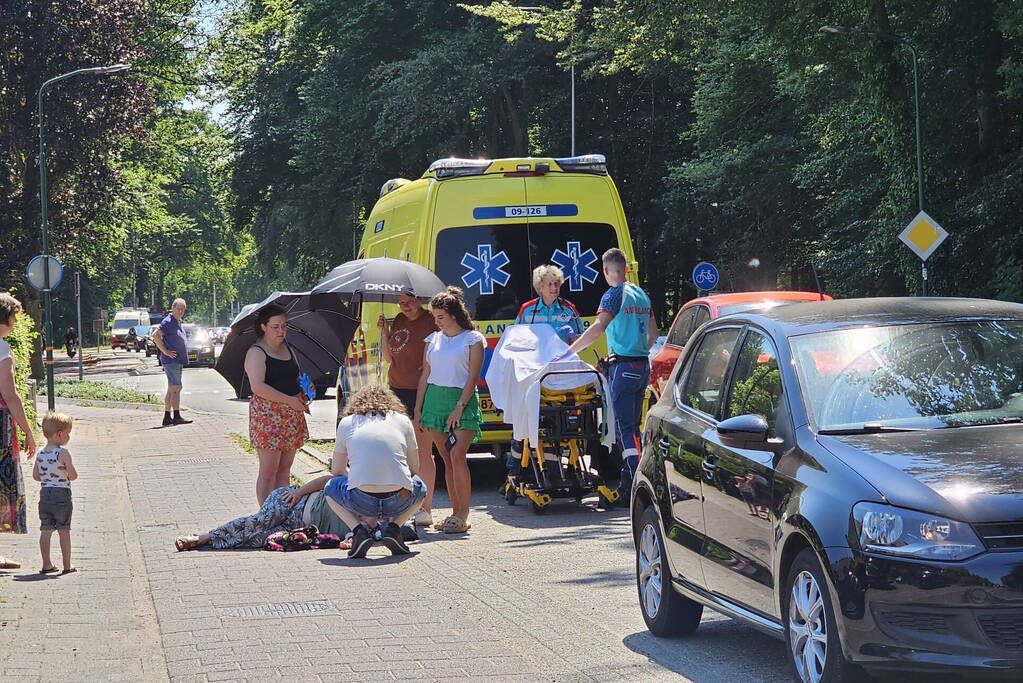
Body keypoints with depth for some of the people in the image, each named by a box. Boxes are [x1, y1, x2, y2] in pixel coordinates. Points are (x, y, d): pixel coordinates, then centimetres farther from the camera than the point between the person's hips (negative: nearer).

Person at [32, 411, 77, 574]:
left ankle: (46, 564, 11)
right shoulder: (62, 453, -14)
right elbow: (73, 475, -15)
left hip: (45, 493, 5)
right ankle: (67, 566, 5)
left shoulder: (40, 453, 4)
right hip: (61, 494, -5)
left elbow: (35, 476, 9)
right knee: (64, 530, 1)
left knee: (46, 530, 9)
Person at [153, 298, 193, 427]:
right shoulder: (168, 322, -12)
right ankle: (177, 417, -11)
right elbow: (155, 335, -23)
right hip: (171, 360, -10)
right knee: (175, 388, -11)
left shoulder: (178, 322, 17)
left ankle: (167, 417, 13)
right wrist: (165, 351, -20)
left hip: (178, 361, 10)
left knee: (171, 389, 10)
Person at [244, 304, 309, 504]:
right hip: (268, 415, -8)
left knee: (284, 470, 10)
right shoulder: (256, 353, -9)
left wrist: (303, 393, 7)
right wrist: (289, 400, -21)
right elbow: (258, 386, -21)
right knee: (269, 471, -6)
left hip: (292, 414, 8)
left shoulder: (287, 349, 16)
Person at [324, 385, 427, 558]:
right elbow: (414, 470, 22)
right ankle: (393, 527, 10)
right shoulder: (403, 421, 16)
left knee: (331, 487, 33)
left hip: (362, 502, -1)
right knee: (420, 487, 37)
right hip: (399, 501, 1)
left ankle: (359, 529, 7)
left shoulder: (346, 423, 15)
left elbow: (337, 471, 23)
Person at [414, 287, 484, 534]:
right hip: (434, 399, 5)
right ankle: (456, 512, 8)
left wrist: (460, 407, -14)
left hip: (463, 400, -5)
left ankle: (463, 514, -15)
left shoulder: (472, 339, 0)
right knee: (446, 458, 4)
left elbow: (473, 377, -6)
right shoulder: (433, 340, 14)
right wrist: (418, 409, 10)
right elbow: (425, 375, 16)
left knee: (457, 454, -17)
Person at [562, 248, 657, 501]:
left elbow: (598, 328, -24)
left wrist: (569, 351, -23)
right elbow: (653, 334, 20)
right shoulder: (641, 294, 14)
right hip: (643, 366, 8)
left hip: (623, 366, -8)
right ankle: (630, 478, 19)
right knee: (632, 425, 14)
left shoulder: (615, 294, -11)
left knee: (624, 426, -9)